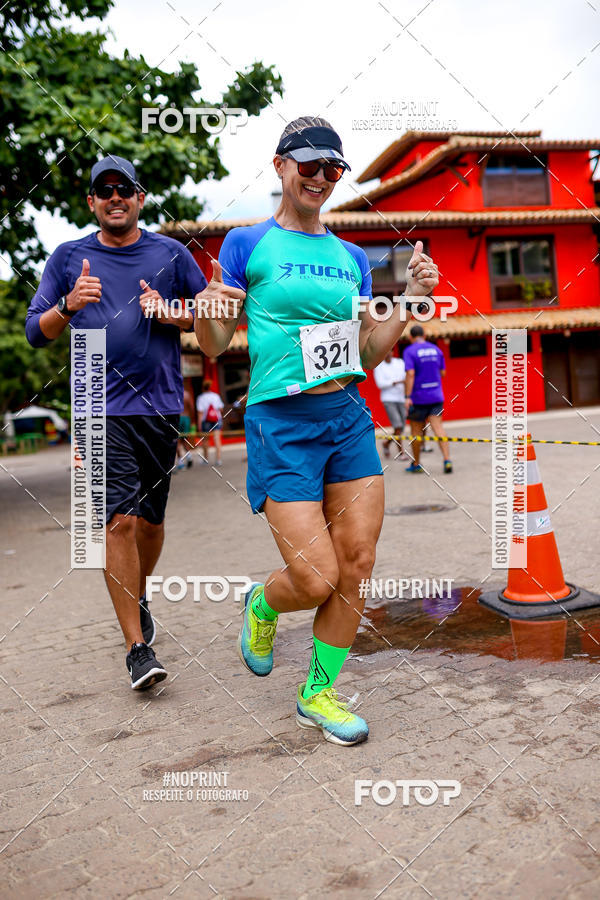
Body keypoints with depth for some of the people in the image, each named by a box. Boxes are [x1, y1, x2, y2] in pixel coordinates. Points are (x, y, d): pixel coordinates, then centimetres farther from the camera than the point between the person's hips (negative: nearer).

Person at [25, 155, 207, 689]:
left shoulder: (170, 253, 10)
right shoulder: (69, 258, 9)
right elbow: (35, 332, 7)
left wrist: (171, 314, -7)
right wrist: (69, 306, -13)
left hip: (161, 404, 2)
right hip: (100, 407, -1)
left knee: (150, 519, 10)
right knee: (119, 520, -11)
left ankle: (138, 600, 39)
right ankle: (137, 647, -2)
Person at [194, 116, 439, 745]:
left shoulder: (350, 256, 14)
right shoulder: (247, 244, 1)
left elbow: (367, 355, 15)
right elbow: (213, 348, 1)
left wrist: (411, 299, 3)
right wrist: (208, 311, -21)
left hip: (349, 416, 5)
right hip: (281, 426, -5)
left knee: (356, 564, 2)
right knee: (316, 580, -8)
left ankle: (319, 694, 22)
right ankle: (261, 605, 30)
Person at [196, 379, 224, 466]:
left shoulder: (200, 398, -6)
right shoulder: (216, 396, 2)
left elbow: (200, 411, -10)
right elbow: (220, 408, 4)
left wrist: (199, 423, -8)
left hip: (205, 421, -1)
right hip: (217, 420, 1)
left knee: (205, 439, 15)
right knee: (217, 439, -5)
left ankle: (205, 458, 27)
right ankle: (218, 459, -13)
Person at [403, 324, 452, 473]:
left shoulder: (409, 351, -7)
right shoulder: (436, 349, 9)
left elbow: (410, 373, -17)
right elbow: (442, 372, 12)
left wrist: (408, 397, -19)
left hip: (418, 398, -4)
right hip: (436, 395, 4)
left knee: (416, 431, 8)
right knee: (438, 427, -3)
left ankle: (416, 464, 19)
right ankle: (447, 460, -18)